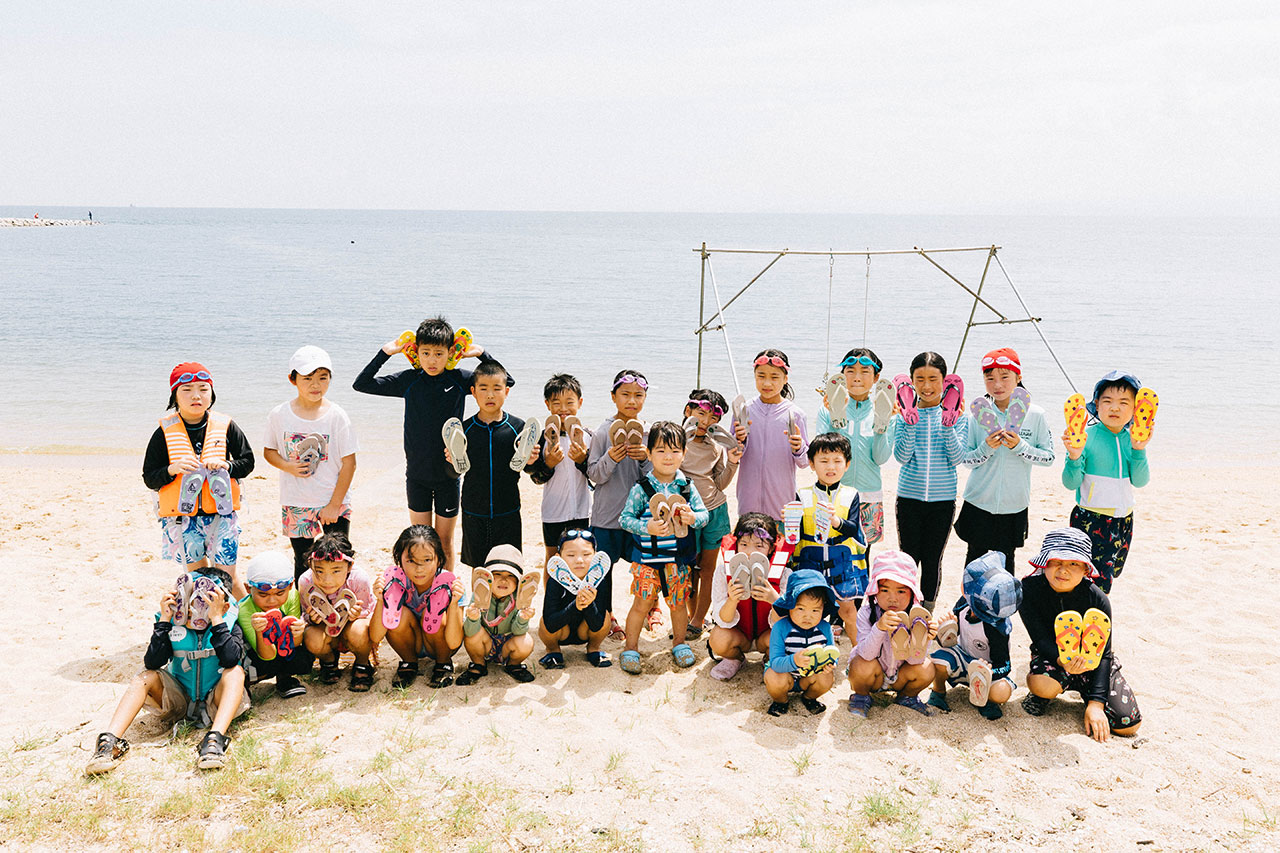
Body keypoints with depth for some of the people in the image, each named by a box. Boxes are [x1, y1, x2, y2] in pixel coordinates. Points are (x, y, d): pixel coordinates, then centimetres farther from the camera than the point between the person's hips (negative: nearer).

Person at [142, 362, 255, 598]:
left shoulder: (226, 426, 1)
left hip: (220, 513, 0)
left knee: (226, 574, 1)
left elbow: (247, 461, 6)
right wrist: (172, 469, -19)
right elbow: (149, 479, 0)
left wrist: (226, 466, -13)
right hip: (182, 516, 0)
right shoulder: (164, 432, -2)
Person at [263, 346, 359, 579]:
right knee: (303, 563, 10)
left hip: (333, 502, -1)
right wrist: (288, 466, -13)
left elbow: (349, 463, -8)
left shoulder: (336, 416, -9)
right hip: (296, 505, 1)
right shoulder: (279, 415, -3)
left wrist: (334, 505, -10)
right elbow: (269, 451, 9)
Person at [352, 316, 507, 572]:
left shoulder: (459, 379, -4)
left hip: (448, 474, -1)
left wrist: (481, 354, -10)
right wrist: (385, 353, -8)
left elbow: (506, 381, -1)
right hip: (417, 473, 1)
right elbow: (361, 384, 0)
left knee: (445, 540, 10)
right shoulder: (409, 380, -2)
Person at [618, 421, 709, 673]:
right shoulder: (641, 489, -8)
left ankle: (679, 642, 37)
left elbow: (704, 513, 3)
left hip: (678, 558, 3)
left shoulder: (687, 487, 1)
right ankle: (631, 648, 19)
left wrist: (693, 518, -19)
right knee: (641, 604, 2)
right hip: (647, 557, -3)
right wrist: (647, 527, -23)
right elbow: (625, 518, -8)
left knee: (679, 603, 14)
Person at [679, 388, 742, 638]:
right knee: (690, 569, 4)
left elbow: (720, 484, 8)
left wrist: (732, 464, -9)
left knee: (708, 569, 6)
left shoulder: (717, 446, 5)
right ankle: (692, 614, 24)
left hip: (715, 510, 3)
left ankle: (698, 620, 15)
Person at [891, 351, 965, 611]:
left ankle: (927, 614, 23)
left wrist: (948, 424, -21)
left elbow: (956, 457, -9)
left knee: (932, 560, 8)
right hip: (909, 496, 0)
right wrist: (910, 422, -22)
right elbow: (902, 456, -11)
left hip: (942, 499, 0)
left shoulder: (955, 415, -1)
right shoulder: (904, 414, -1)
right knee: (909, 558, 5)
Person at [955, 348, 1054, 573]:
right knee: (975, 557, 8)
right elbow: (965, 459, -3)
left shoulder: (1035, 415, -6)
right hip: (979, 502, 0)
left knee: (1006, 559, 11)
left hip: (1014, 504, 0)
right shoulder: (978, 415, -5)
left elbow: (1048, 457, -5)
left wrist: (1019, 446, -19)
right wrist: (987, 447, -21)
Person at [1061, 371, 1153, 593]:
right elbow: (1071, 483, -13)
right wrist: (1074, 458, -31)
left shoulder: (1133, 438, 2)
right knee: (1099, 583, -9)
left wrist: (1138, 450, -20)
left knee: (1112, 572, 20)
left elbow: (1140, 481, -7)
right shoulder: (1086, 437, -12)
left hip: (1123, 520, 6)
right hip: (1090, 520, -6)